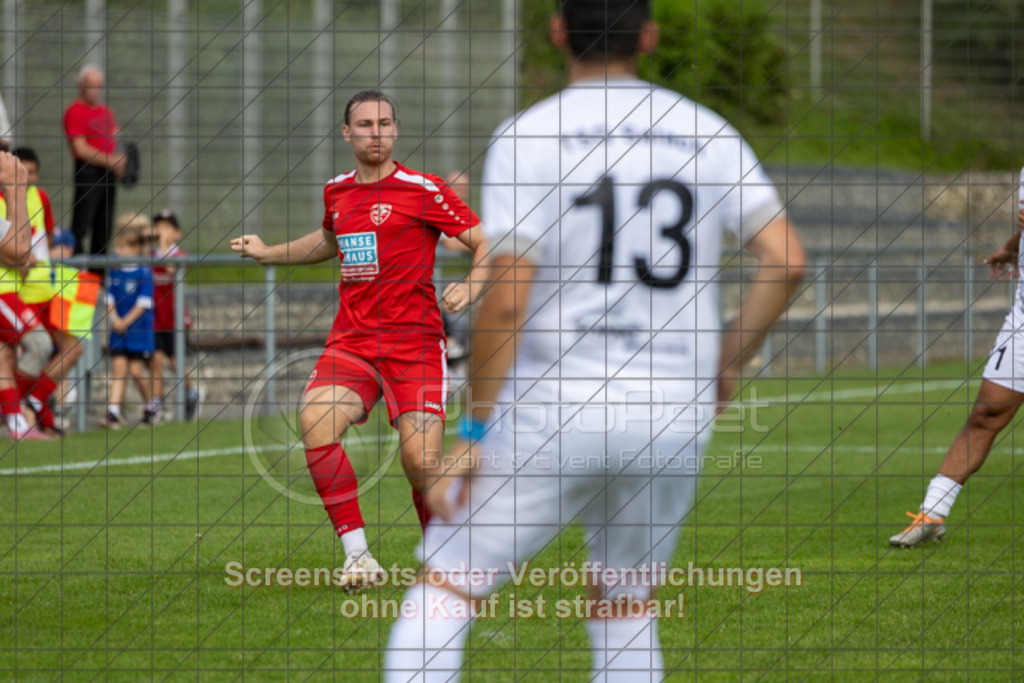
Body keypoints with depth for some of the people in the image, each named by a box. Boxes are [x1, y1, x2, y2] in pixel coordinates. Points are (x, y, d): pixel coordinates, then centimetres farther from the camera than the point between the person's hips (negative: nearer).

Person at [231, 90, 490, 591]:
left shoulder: (422, 190, -5)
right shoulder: (337, 192, 12)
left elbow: (486, 244, -3)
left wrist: (470, 287, -21)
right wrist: (268, 253, 27)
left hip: (414, 340, -4)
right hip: (351, 338, 4)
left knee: (421, 463, -14)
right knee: (316, 421, -23)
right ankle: (357, 555, -16)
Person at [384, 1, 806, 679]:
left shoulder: (528, 138, -5)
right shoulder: (707, 134, 6)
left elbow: (506, 299, -13)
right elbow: (787, 261, -1)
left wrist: (472, 435, -8)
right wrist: (729, 363, 13)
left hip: (553, 411, -4)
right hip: (674, 416, 4)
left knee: (442, 592, 4)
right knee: (624, 601, 21)